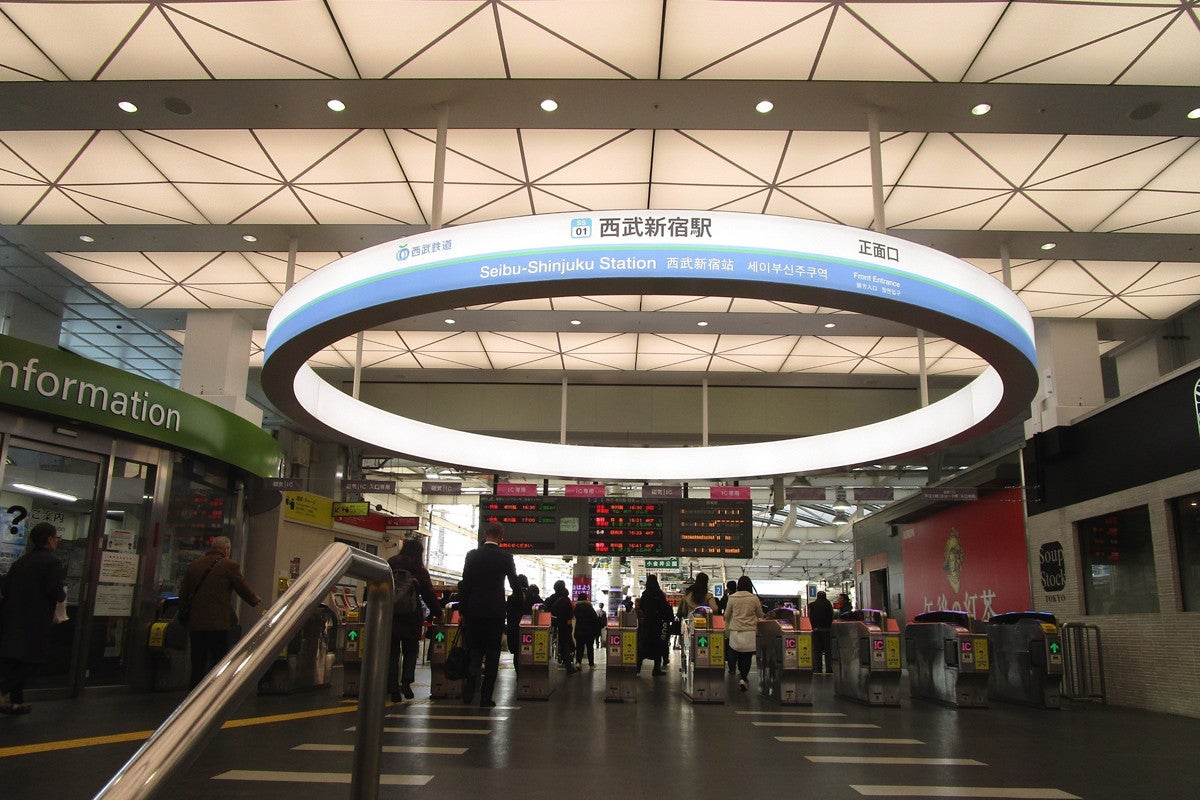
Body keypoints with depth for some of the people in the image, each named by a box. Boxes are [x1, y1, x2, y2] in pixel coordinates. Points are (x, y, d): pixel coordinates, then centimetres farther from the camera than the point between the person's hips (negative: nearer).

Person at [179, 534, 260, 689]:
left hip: (195, 625, 5)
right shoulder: (229, 566, -5)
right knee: (220, 665, 1)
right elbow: (244, 589, -1)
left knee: (197, 667, 11)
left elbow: (183, 595, 14)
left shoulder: (193, 566, 11)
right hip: (217, 625, -5)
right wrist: (255, 600, 19)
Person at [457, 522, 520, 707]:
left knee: (474, 648, 14)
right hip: (495, 611, -1)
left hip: (473, 610, 2)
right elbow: (514, 583, 4)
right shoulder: (506, 557, -4)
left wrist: (462, 610, 8)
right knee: (492, 652, 6)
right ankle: (486, 697, 5)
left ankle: (471, 679, -13)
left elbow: (465, 583, 0)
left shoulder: (472, 555, 0)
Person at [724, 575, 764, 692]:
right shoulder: (754, 598, -6)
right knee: (748, 656, 3)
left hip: (735, 631, 2)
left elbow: (726, 615, 7)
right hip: (750, 632, -2)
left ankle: (741, 675, 28)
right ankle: (743, 678, -9)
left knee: (738, 655, 17)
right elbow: (760, 615, 7)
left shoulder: (732, 598, -3)